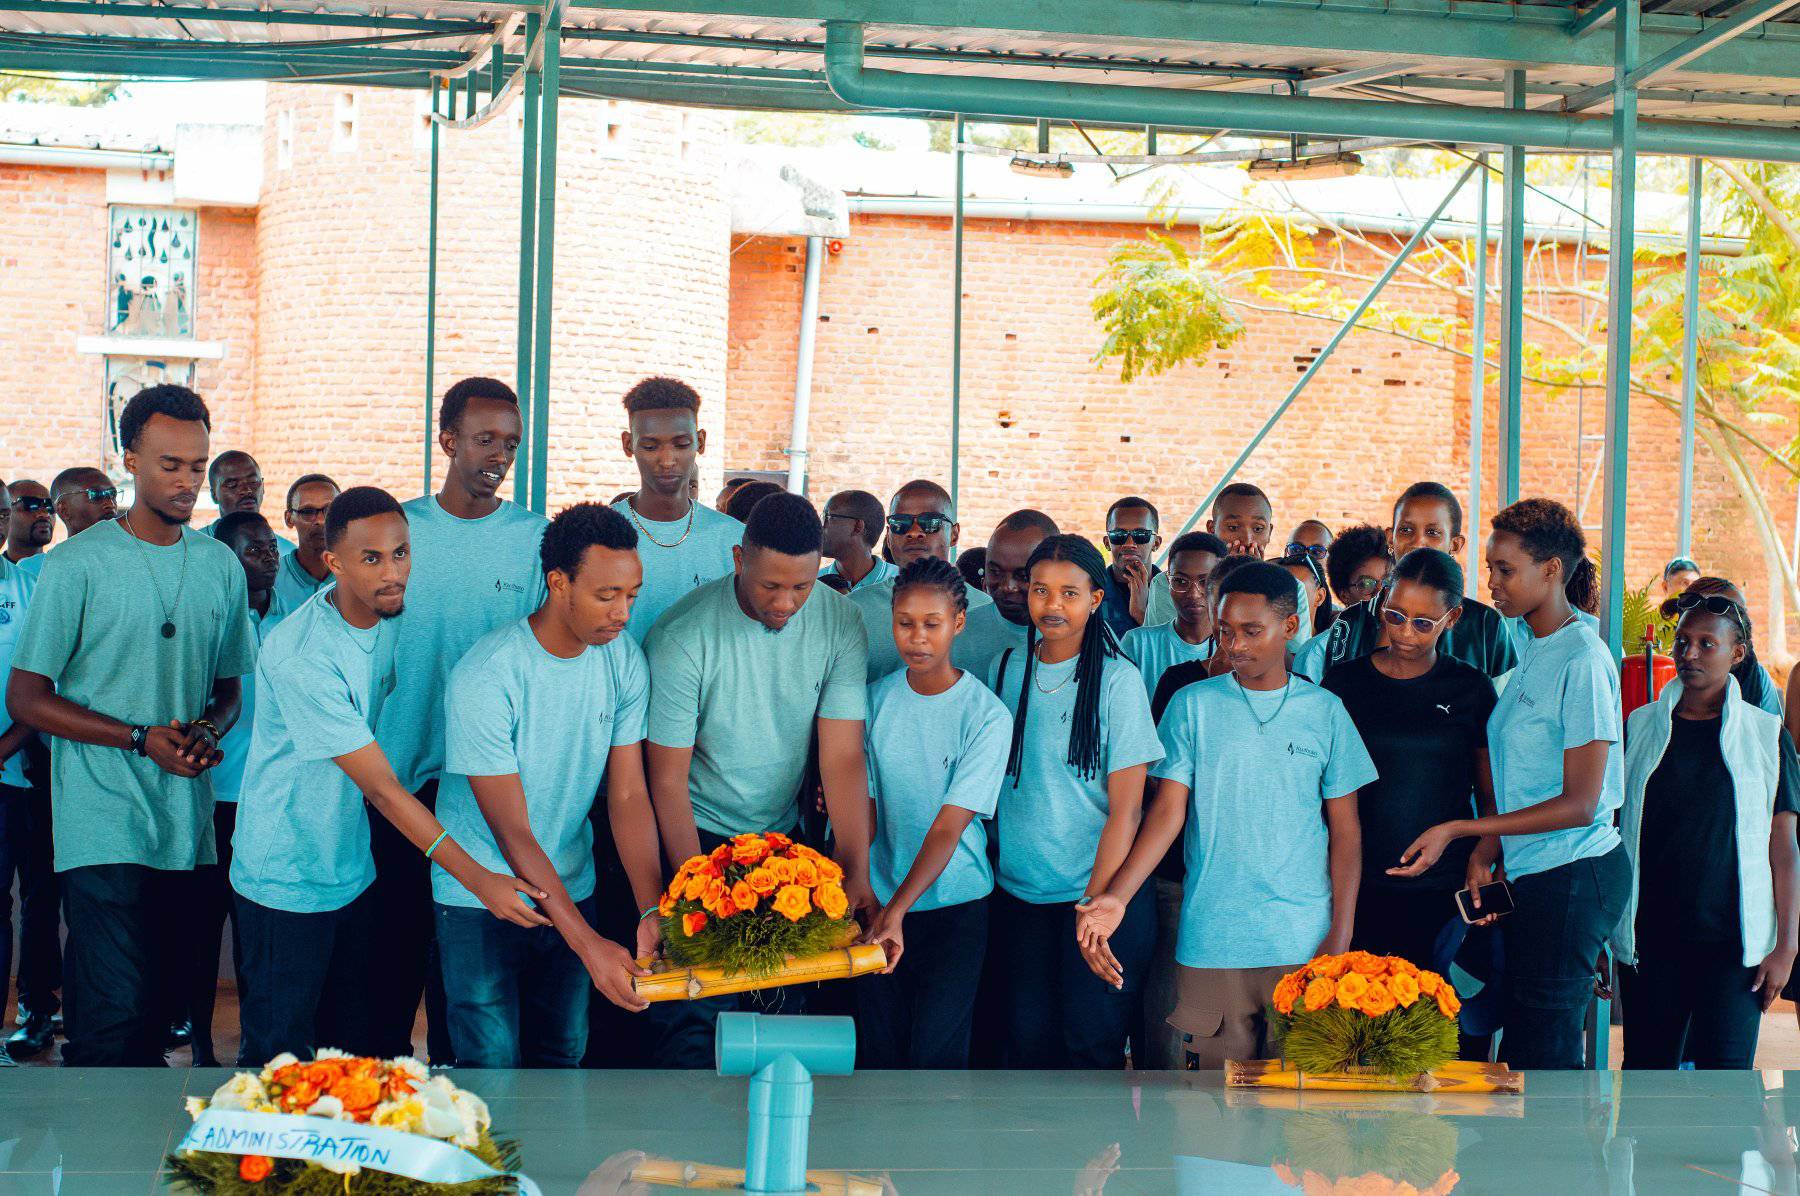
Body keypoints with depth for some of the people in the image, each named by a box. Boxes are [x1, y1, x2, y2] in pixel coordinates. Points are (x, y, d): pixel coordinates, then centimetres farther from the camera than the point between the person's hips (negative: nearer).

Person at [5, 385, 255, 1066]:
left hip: (186, 824, 5)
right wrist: (143, 740, -13)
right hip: (104, 824, -5)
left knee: (158, 1006, 10)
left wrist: (209, 731, -3)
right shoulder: (78, 564, -4)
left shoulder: (220, 566, 11)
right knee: (114, 1016, -11)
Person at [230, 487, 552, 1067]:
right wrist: (479, 879, -28)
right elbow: (380, 786, -26)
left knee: (359, 1045, 12)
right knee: (281, 1058, 2)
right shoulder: (301, 657, -27)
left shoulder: (388, 616, -2)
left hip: (354, 869, 7)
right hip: (287, 884, -7)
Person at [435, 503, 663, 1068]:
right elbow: (512, 831, -23)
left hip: (572, 887, 5)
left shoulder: (624, 659, -7)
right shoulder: (484, 677, -24)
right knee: (493, 1065, -2)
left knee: (563, 1055, 13)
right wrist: (589, 944, -28)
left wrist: (652, 909, -21)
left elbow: (628, 795, -6)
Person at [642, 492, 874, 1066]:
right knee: (694, 1021, -8)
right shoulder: (682, 638, -20)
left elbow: (843, 757, -11)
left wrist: (856, 874, -19)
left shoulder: (840, 623, -10)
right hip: (700, 837, -4)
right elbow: (668, 780, -15)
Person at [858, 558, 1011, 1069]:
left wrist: (897, 910, -25)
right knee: (880, 1050, 5)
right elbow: (864, 802, 5)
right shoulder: (877, 698, 1)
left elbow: (950, 825, -15)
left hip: (954, 902, -3)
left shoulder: (987, 715, -10)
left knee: (936, 1052, -6)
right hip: (878, 897, 3)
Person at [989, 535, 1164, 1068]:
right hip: (1019, 891, 4)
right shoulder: (1006, 669, 6)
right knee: (1028, 1039, 3)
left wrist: (1098, 902, -16)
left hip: (1101, 890, -4)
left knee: (1090, 1042, -4)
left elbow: (1125, 806, -9)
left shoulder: (1117, 679, -6)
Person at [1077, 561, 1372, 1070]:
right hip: (1210, 942, 0)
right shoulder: (1192, 706, 5)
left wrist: (1341, 935, -2)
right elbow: (1168, 810, -2)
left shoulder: (1325, 712, 6)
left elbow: (1345, 829, 7)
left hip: (1303, 945, 0)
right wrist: (1115, 897, -16)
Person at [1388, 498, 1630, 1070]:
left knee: (1544, 1050, -6)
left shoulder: (1582, 659, -13)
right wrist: (1487, 850, 0)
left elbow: (1579, 804, -15)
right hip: (1528, 873, 8)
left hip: (1572, 875, -8)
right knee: (1520, 1033, 8)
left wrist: (1459, 829, -14)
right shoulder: (1534, 653, 14)